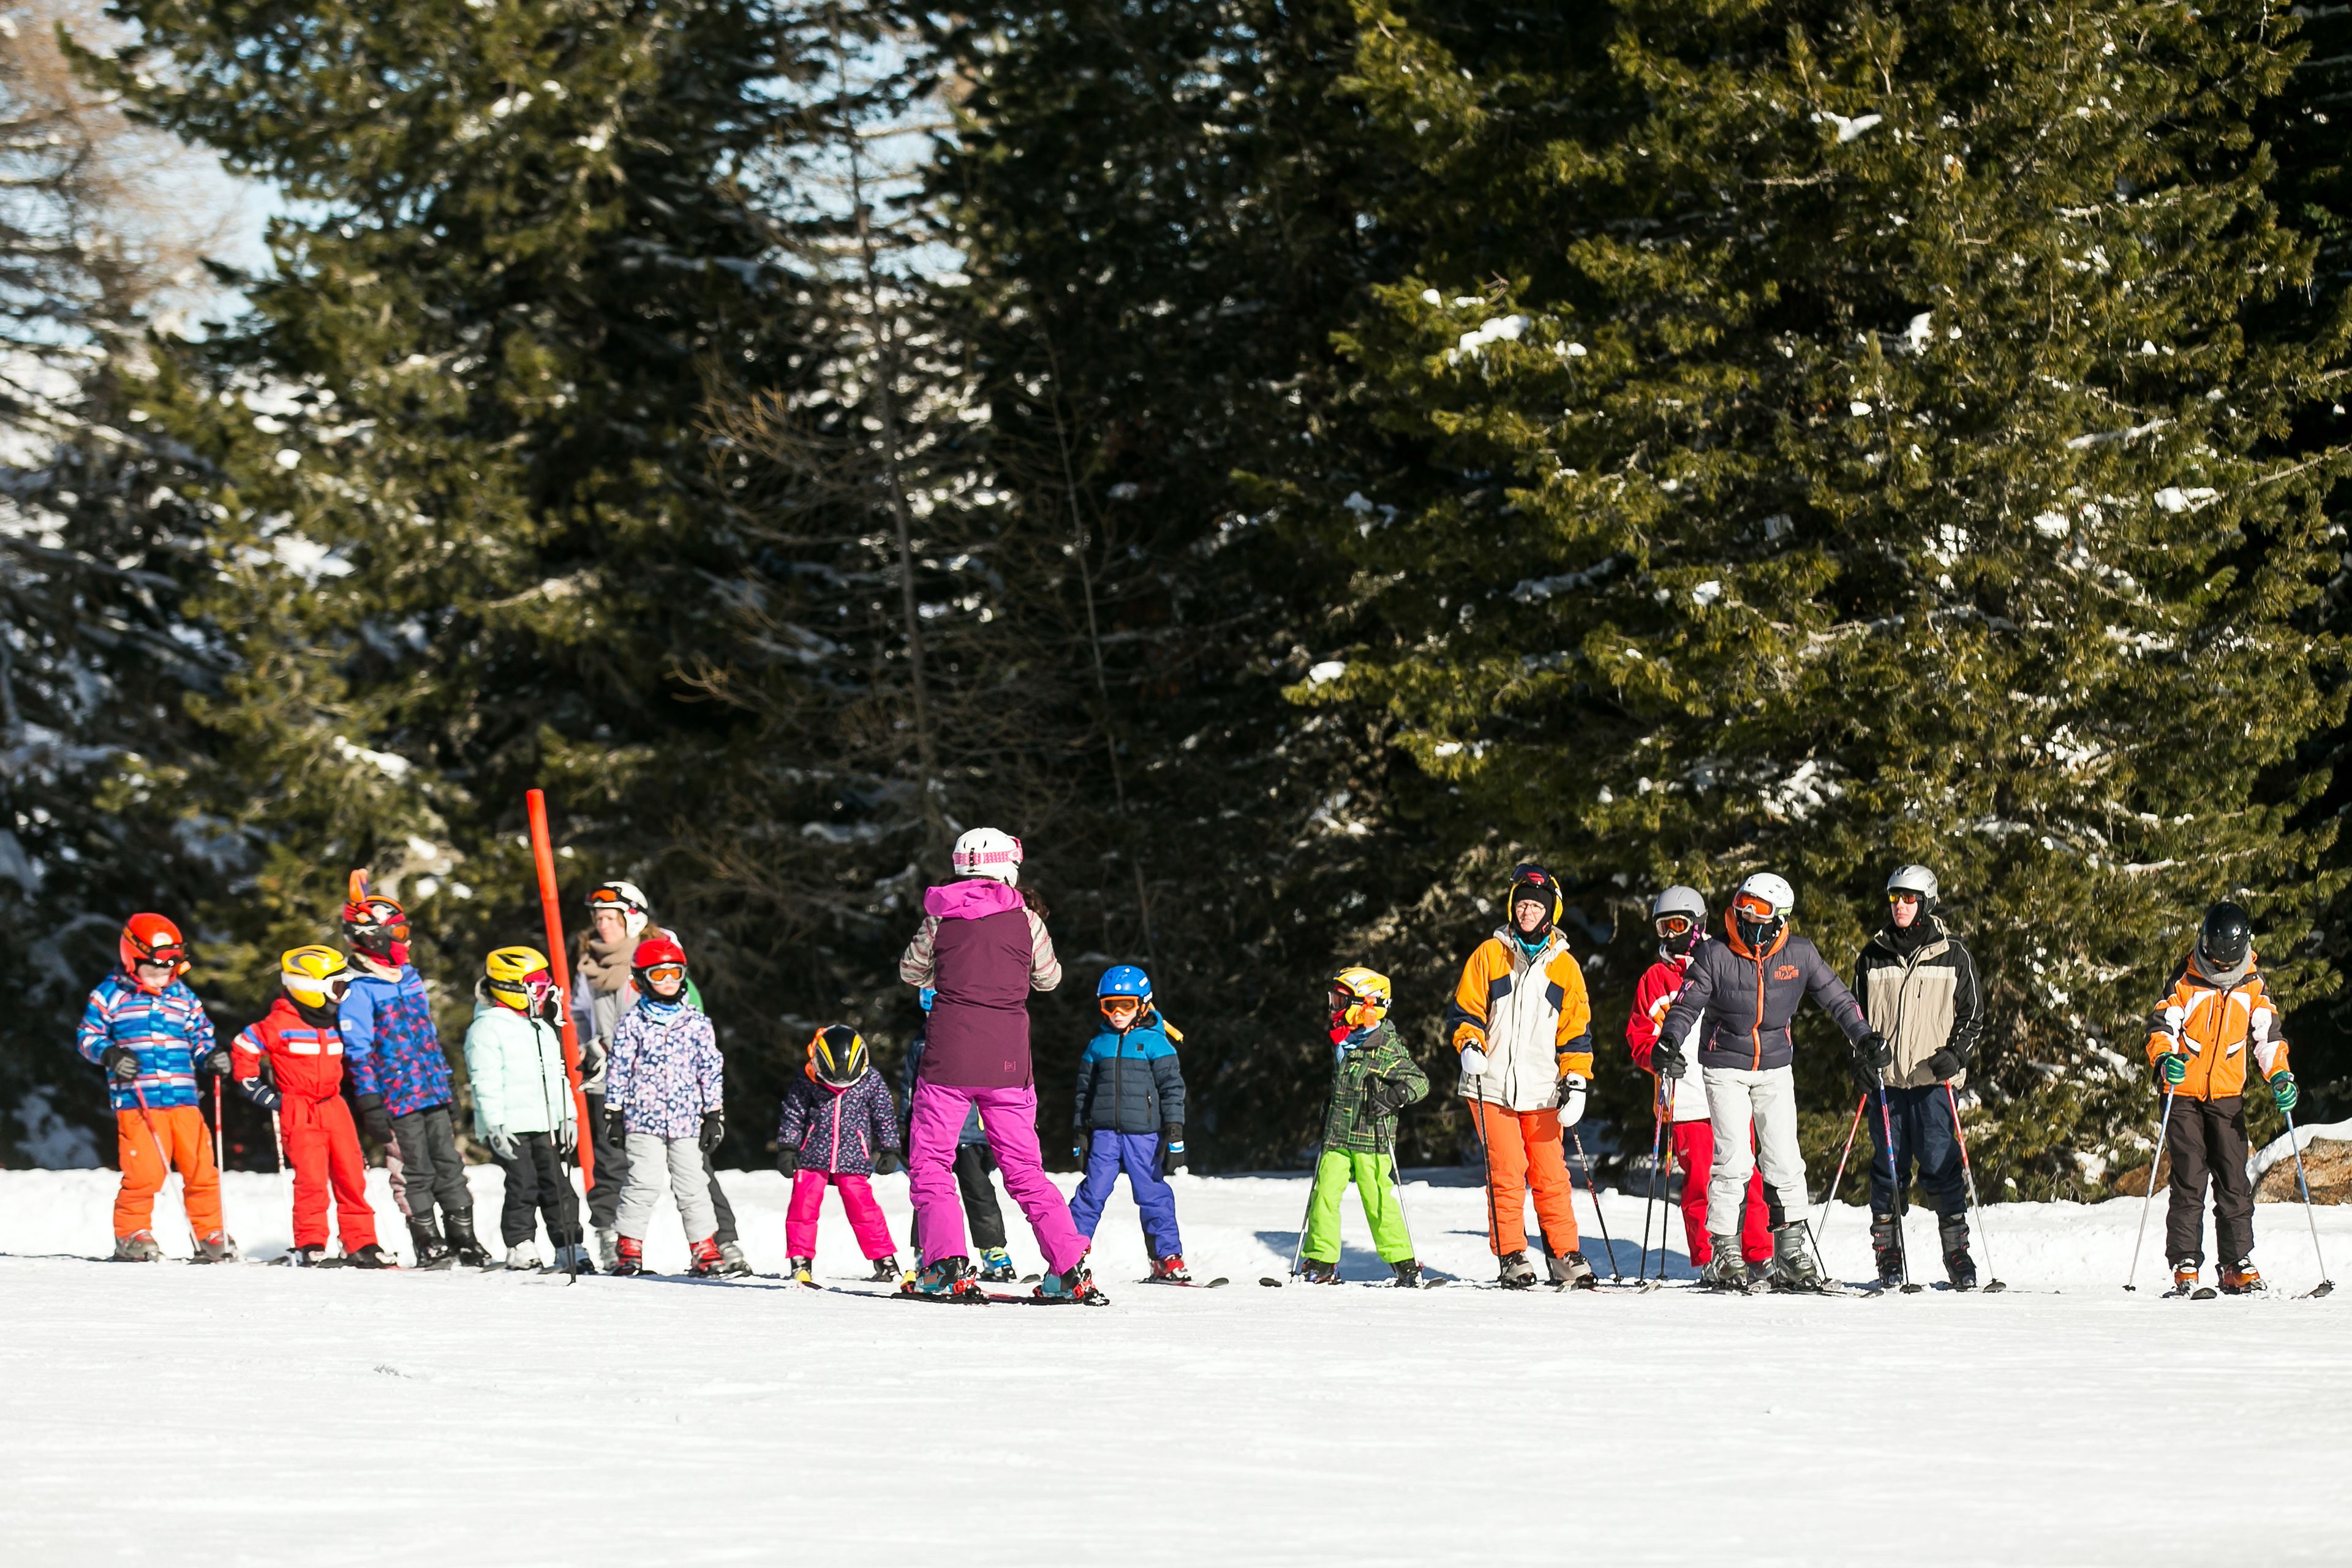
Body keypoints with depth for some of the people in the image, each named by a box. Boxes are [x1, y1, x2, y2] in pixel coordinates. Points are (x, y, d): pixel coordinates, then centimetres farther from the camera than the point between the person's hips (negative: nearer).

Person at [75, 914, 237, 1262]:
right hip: (136, 1102, -4)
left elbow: (200, 1036, 22)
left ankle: (210, 1236, 12)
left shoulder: (183, 997, 16)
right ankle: (131, 1235, 4)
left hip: (183, 1099, 4)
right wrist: (111, 1054, -14)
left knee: (202, 1168, 0)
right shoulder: (111, 995, 4)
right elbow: (88, 1036, 5)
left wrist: (210, 1057, 1)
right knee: (144, 1172, -12)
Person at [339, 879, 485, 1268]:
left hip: (433, 1094, 7)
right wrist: (370, 1104, -15)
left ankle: (464, 1240, 12)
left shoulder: (410, 978, 14)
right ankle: (429, 1246, 5)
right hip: (397, 1100, -7)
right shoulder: (358, 992, -9)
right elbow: (358, 1052, -11)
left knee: (449, 1166, 7)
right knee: (415, 1174, -2)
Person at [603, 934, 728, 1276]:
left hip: (687, 1119, 2)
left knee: (693, 1185, 3)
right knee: (644, 1184, -8)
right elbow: (619, 1068, 4)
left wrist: (714, 1114, 6)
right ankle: (629, 1248, 0)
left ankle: (705, 1249, 11)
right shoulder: (633, 1023, 1)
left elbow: (711, 1069, 9)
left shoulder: (696, 1023, 7)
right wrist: (614, 1112, 1)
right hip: (644, 1118, -2)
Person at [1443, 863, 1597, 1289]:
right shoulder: (1490, 955, 6)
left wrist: (1575, 1082, 3)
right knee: (1506, 1174, -6)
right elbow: (1465, 1009, 9)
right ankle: (1512, 1257, 0)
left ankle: (1565, 1257, 5)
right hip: (1493, 1086, -1)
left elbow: (1576, 1029, 12)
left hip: (1542, 1091, 1)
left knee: (1551, 1176, -1)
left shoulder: (1564, 965, 10)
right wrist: (1469, 1045, -10)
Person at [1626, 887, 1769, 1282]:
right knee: (1699, 1180, -3)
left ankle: (1757, 1256, 2)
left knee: (1745, 1177, -3)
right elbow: (1638, 1036, 10)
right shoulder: (1655, 979, 11)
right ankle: (1708, 1261, 3)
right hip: (1686, 1097, 0)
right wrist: (1656, 1054, -12)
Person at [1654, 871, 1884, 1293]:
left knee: (1785, 1162, 0)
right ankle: (1723, 1254, -3)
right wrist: (1668, 1042, -25)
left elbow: (1836, 998, 7)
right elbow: (1687, 1006, -8)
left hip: (1775, 1069, 3)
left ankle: (1791, 1256, 7)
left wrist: (1863, 1037, -3)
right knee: (1734, 1160, -11)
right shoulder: (1714, 957, -9)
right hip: (1726, 1069, -3)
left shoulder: (1799, 955, -2)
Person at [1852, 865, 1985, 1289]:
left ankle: (1957, 1250, 0)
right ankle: (1888, 1255, 6)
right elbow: (1857, 1014, 19)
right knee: (1889, 1166, 1)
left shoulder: (1952, 955, 5)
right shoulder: (1874, 956, 11)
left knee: (1941, 1165, -7)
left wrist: (1955, 1053, -8)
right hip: (1886, 1077, 2)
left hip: (1935, 1078, -2)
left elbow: (1972, 1013, 9)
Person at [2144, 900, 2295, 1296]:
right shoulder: (2186, 981, -3)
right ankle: (2185, 1266, -7)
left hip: (2228, 1096, 2)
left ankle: (2238, 1266, 1)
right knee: (2189, 1179, -8)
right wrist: (2164, 1058, -24)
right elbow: (2161, 1025, -3)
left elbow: (2267, 1034, 10)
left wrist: (2279, 1075, -7)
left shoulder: (2253, 985, 4)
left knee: (2234, 1181, -3)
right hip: (2183, 1093, -2)